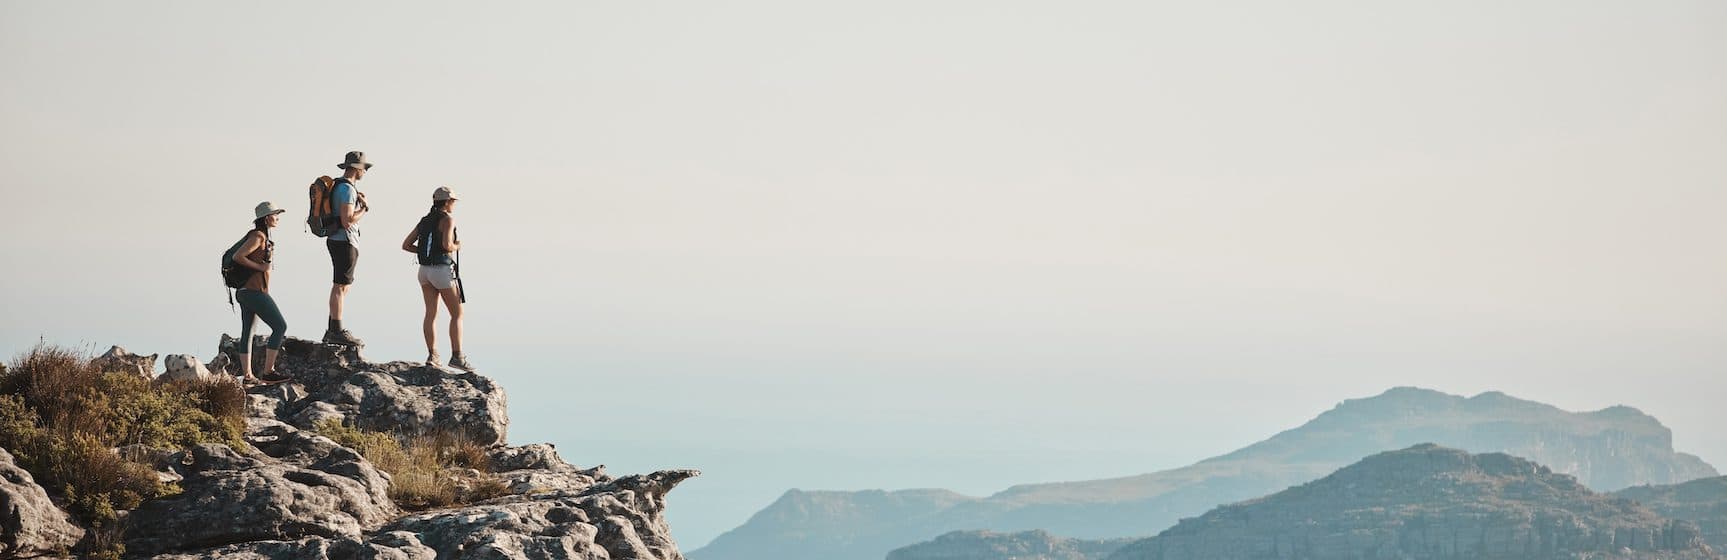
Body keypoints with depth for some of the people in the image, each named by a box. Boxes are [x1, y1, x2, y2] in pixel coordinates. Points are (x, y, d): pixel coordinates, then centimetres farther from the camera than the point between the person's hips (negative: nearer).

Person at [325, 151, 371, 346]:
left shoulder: (338, 186, 15)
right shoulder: (347, 189, -17)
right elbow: (347, 221, -23)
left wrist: (358, 202, 14)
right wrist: (364, 209, -9)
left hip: (337, 240, 10)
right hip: (345, 242, -10)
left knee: (341, 287, 14)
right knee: (340, 287, -8)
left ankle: (332, 330, 17)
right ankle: (337, 332, -7)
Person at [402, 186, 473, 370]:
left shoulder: (424, 221, 11)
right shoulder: (447, 220, -12)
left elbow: (405, 245, 10)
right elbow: (447, 245, -25)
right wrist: (456, 247, -2)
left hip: (425, 270, 7)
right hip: (442, 271, -7)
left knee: (431, 314, 8)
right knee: (457, 314, 1)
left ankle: (432, 355, 2)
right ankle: (457, 356, -4)